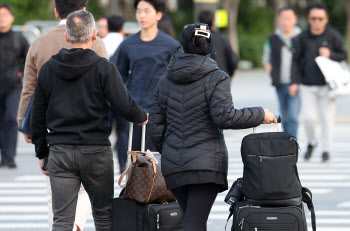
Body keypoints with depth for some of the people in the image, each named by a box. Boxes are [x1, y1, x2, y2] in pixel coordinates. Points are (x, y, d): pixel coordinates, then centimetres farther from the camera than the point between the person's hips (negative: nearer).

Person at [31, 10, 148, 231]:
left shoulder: (48, 68, 5)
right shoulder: (103, 68, -8)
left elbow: (38, 115, 10)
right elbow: (125, 106, -11)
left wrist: (42, 151, 19)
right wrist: (142, 116, 11)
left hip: (59, 152, 2)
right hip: (96, 151, -2)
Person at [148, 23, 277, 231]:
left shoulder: (165, 82, 9)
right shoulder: (216, 79, -6)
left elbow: (155, 127, 11)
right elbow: (224, 117, -17)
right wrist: (259, 115, -5)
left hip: (173, 166, 5)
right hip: (206, 163, -5)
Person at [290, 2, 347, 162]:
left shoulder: (333, 35, -2)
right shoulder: (303, 38, 2)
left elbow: (343, 55, 6)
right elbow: (296, 61, 5)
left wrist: (330, 54, -15)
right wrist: (295, 82, -2)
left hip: (327, 84, -1)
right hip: (307, 85, 1)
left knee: (327, 117, -3)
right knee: (309, 117, -5)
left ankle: (326, 150, 9)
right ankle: (311, 143, 21)